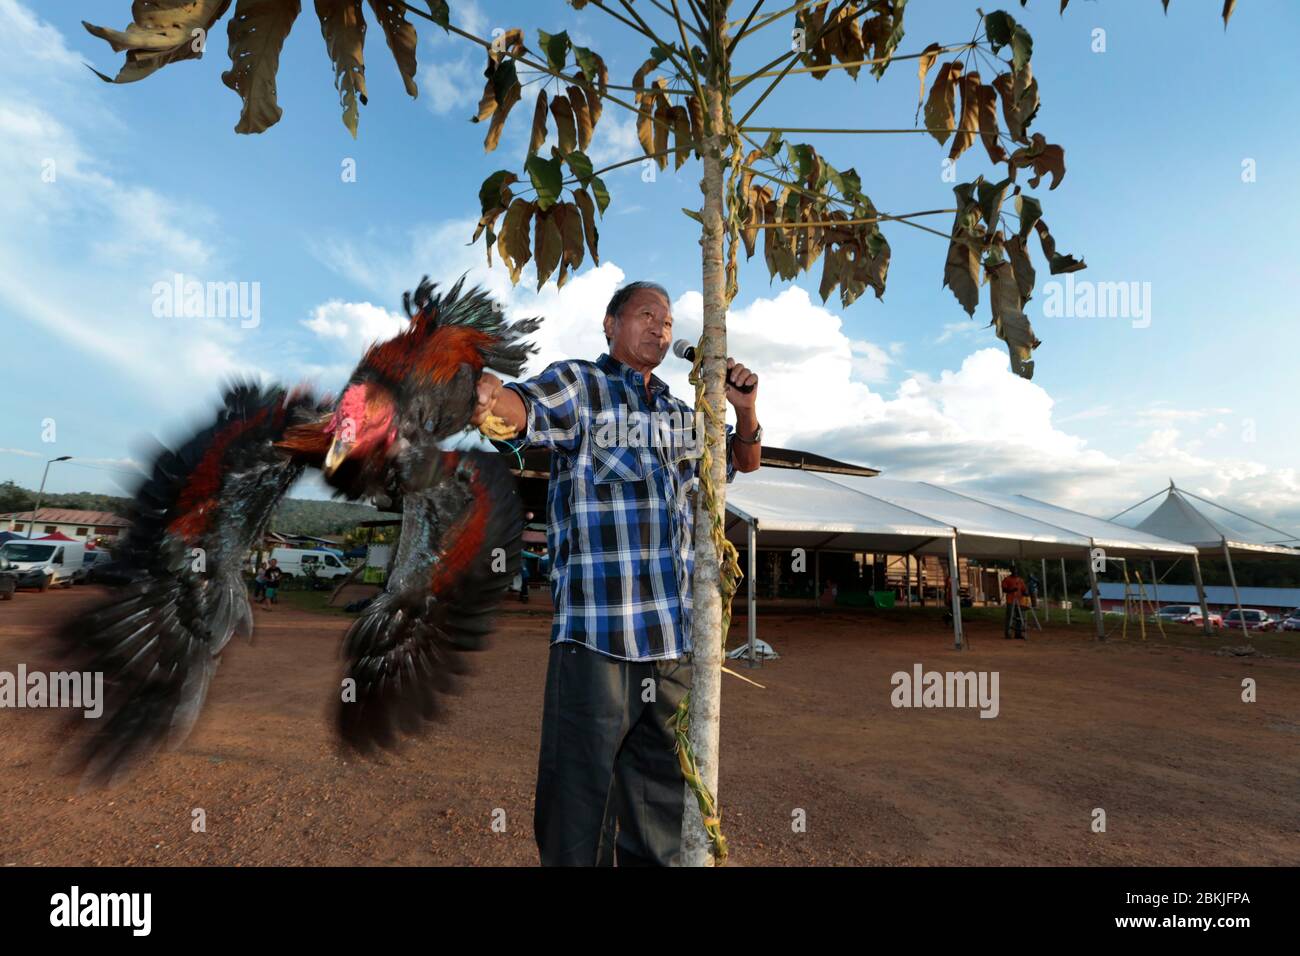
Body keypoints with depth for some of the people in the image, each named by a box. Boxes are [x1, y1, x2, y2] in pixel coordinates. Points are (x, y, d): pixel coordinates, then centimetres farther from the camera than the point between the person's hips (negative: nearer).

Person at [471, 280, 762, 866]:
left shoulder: (682, 415, 21)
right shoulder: (577, 384, 3)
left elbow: (745, 461, 30)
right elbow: (527, 405, -18)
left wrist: (746, 410, 9)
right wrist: (491, 399, -42)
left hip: (676, 638, 6)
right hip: (596, 634, -6)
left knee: (662, 803, 17)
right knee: (579, 799, -1)